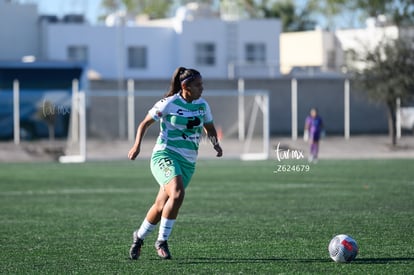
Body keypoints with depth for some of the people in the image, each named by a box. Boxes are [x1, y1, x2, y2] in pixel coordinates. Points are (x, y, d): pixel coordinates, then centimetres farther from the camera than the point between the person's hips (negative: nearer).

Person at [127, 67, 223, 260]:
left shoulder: (202, 105, 6)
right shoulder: (168, 104, -9)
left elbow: (209, 128, 21)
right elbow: (145, 123, 0)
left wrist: (216, 144, 1)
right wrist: (137, 145, -13)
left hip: (188, 162, 6)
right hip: (165, 155, -6)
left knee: (161, 206, 7)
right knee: (177, 194, -29)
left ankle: (139, 237, 32)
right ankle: (162, 240, -15)